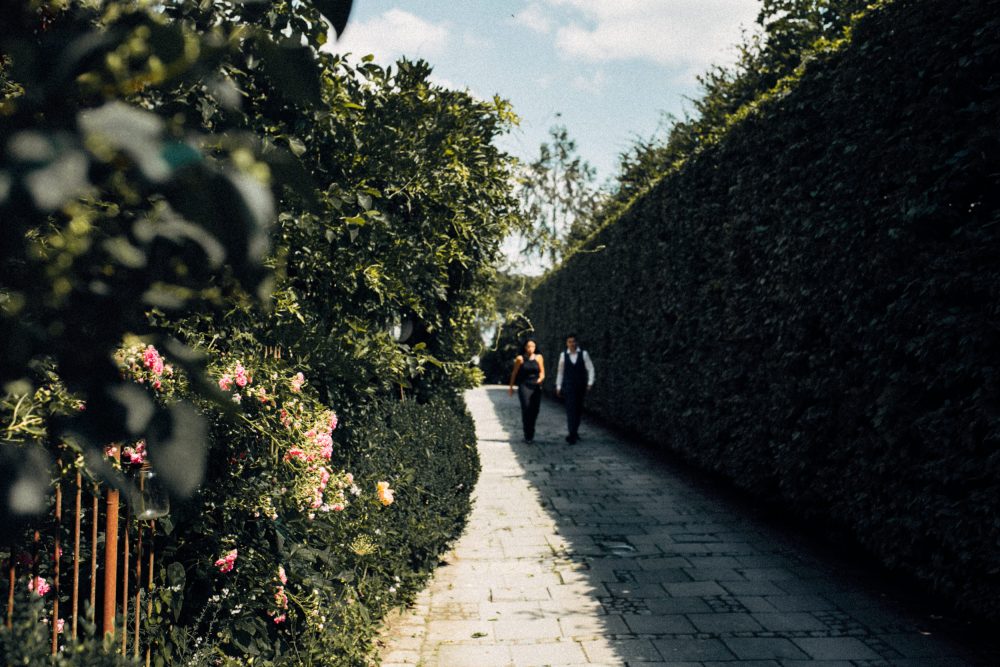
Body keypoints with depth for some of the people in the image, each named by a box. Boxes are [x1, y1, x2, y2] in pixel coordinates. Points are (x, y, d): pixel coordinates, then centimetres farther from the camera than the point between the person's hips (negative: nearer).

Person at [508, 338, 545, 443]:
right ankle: (528, 436, -8)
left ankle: (530, 434, 22)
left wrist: (541, 378, -13)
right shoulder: (520, 358, 2)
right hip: (524, 386, -2)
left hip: (536, 387, 3)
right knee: (526, 410, -12)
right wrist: (511, 386, 13)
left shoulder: (539, 358, 7)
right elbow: (514, 373, 10)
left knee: (534, 411, 4)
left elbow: (542, 372, 9)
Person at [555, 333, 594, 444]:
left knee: (579, 410, 9)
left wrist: (590, 383, -9)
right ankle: (572, 434, -11)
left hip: (581, 386, 1)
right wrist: (558, 386, 9)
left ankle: (574, 431, 24)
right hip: (569, 386, -1)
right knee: (571, 410, -9)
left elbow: (590, 369, 1)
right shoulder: (563, 355, 4)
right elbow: (560, 372, 10)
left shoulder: (583, 354, 1)